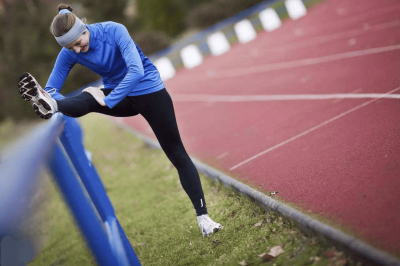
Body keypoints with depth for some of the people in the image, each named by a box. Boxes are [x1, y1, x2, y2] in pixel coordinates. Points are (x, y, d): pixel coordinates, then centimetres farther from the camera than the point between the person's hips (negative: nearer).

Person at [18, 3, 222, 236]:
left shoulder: (113, 30, -26)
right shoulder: (69, 54, -12)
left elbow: (137, 70, -36)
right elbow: (52, 88, -11)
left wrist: (108, 101, -36)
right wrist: (49, 100, -34)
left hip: (149, 91, -4)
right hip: (121, 97, 4)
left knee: (177, 153, -2)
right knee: (86, 99, -28)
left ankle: (203, 217, 1)